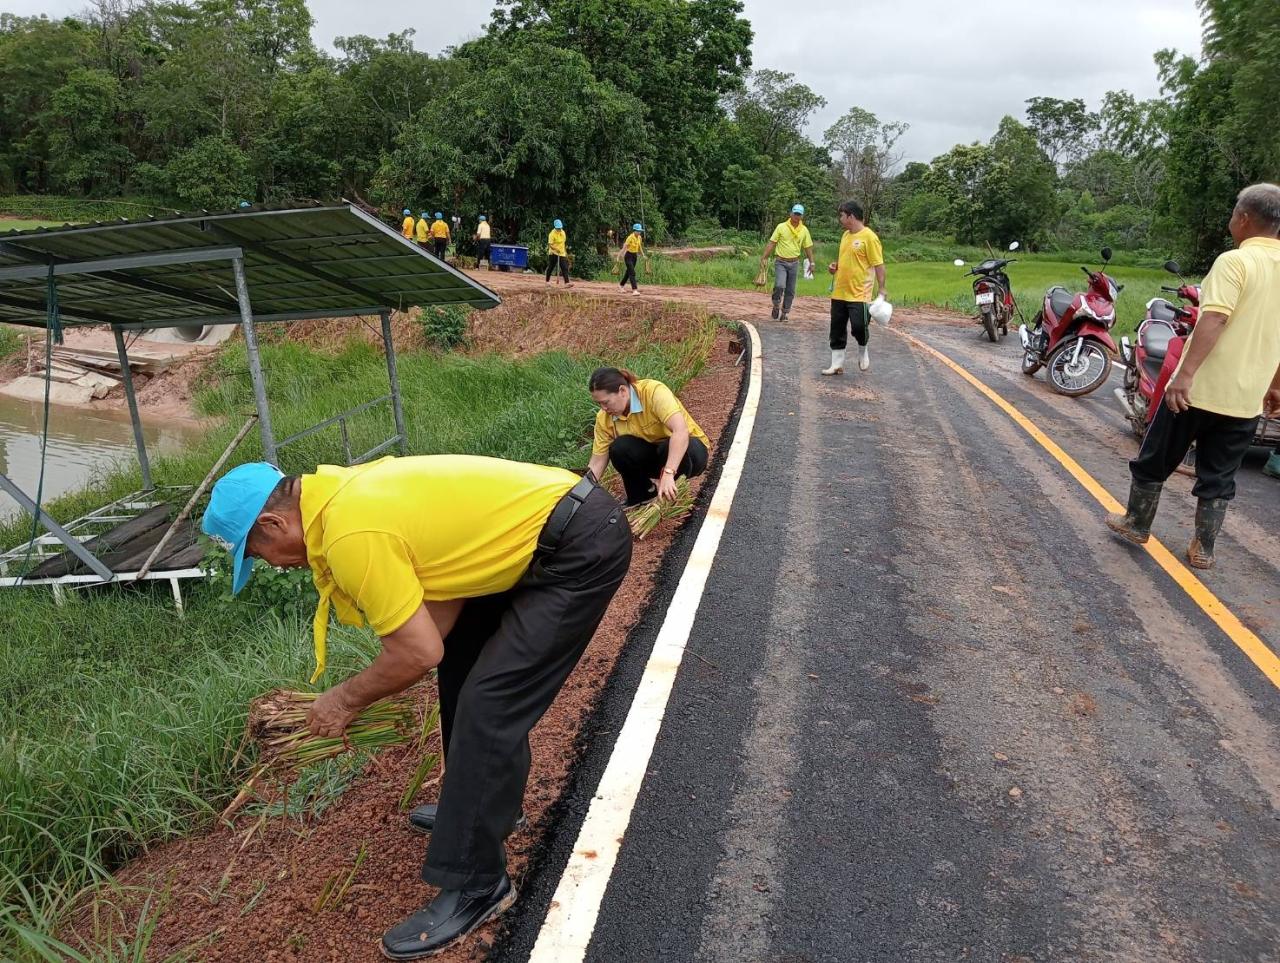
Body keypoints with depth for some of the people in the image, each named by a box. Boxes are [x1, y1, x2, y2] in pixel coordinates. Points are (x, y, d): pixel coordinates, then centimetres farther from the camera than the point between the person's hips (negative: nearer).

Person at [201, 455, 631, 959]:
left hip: (584, 547, -10)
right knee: (462, 658, 20)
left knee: (488, 703, -8)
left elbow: (420, 653, -17)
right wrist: (378, 690, 7)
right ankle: (477, 808, 37)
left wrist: (346, 699, 1)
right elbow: (447, 577, 11)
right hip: (546, 524, 10)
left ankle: (475, 885, 7)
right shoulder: (350, 491, 8)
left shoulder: (351, 534, -21)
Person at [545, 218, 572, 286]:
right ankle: (547, 281, 25)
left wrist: (565, 252, 19)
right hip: (553, 253, -5)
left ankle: (567, 282, -14)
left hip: (562, 253, 5)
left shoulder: (563, 232, 6)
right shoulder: (552, 234, -15)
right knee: (551, 267, 7)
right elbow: (550, 245, -23)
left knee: (565, 268, -7)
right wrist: (556, 249, -38)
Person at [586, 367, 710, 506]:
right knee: (619, 449, -24)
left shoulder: (653, 391, -30)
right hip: (652, 455, 4)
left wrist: (668, 473, -49)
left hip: (688, 446, -4)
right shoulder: (604, 418, -13)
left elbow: (681, 430, -41)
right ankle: (639, 502, -2)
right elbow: (597, 463, -9)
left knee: (672, 450, -38)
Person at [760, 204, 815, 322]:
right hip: (781, 262, -3)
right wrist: (764, 258, -9)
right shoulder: (781, 227, -5)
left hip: (794, 263, 3)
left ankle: (784, 313, 18)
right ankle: (776, 307, 1)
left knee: (790, 291, 6)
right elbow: (772, 243, -3)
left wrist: (811, 262, 2)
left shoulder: (804, 230, 3)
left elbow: (808, 248, 8)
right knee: (779, 285, -21)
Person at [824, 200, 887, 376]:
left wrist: (882, 289, -18)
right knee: (837, 330, 8)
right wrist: (836, 266, 7)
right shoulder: (845, 235, 13)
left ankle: (863, 350, 21)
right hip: (839, 293, 8)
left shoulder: (869, 236, -11)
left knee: (858, 327, -11)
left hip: (859, 294, -8)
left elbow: (878, 264, -12)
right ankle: (837, 365, 17)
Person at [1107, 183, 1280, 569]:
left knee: (1155, 460, 13)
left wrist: (1185, 373, -30)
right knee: (1218, 478, 14)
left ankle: (1136, 524, 25)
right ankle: (1203, 549, 19)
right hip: (1246, 397, 6)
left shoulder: (1235, 261, -13)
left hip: (1200, 387, -6)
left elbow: (1213, 320, -26)